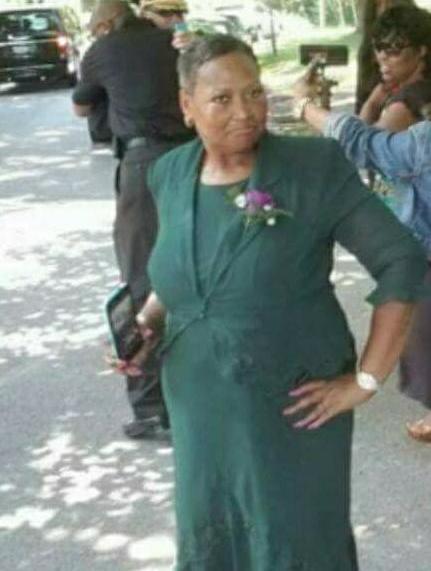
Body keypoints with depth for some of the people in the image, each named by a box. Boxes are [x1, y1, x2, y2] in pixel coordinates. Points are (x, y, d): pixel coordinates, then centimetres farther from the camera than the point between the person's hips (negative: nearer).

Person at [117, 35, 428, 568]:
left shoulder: (315, 167, -16)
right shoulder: (171, 173, -1)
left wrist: (365, 380, -16)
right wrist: (147, 322, -2)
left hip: (294, 406, -4)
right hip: (201, 405, 5)